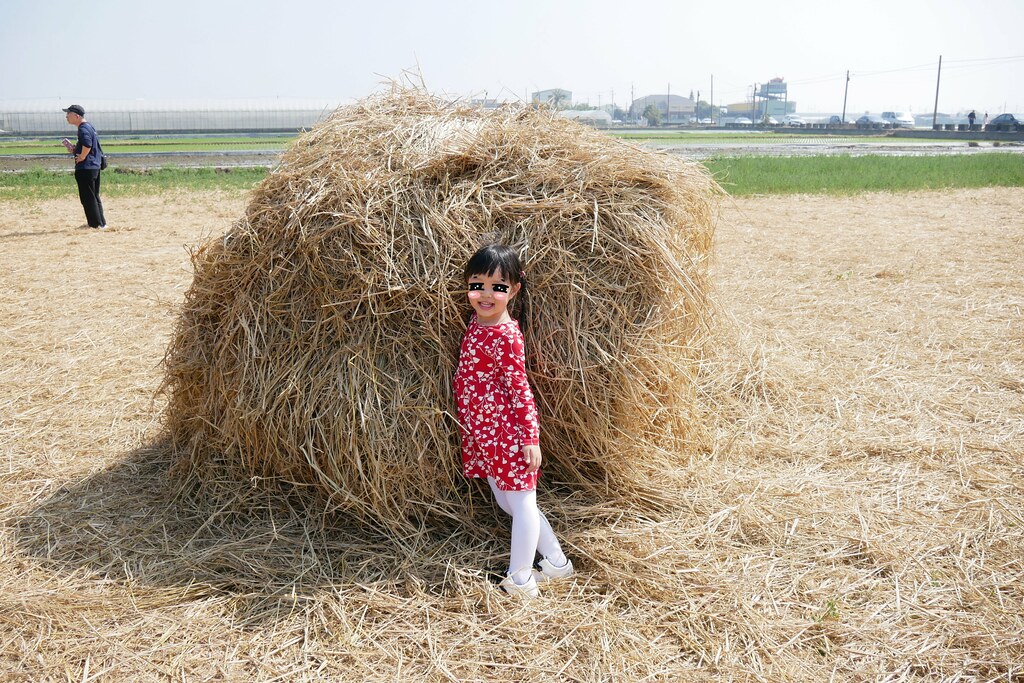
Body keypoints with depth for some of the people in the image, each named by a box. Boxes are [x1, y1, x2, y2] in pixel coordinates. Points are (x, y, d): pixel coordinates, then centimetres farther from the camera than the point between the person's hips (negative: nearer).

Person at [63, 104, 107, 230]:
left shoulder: (83, 129, -15)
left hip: (85, 168, -10)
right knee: (94, 197, 15)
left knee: (88, 198, -4)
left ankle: (96, 224, -2)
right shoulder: (90, 127, 16)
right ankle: (101, 223, 19)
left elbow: (87, 145, -31)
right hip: (94, 167, 10)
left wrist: (81, 158, -18)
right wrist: (73, 148, 12)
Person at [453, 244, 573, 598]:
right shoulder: (476, 322, 5)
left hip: (506, 433, -9)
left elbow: (520, 390, -17)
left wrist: (531, 438, -16)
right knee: (505, 501, 17)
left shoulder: (505, 336, -18)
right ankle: (557, 562, 30)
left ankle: (520, 582, 16)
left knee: (520, 502, 5)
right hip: (479, 433, 9)